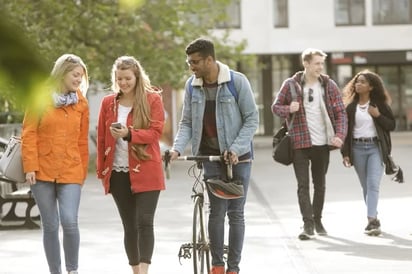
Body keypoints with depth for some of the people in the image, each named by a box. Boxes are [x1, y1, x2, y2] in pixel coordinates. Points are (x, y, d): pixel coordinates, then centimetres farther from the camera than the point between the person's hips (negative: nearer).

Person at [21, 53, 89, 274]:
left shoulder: (81, 103, 9)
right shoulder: (40, 98, 1)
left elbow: (83, 141, 11)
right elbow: (28, 134, -1)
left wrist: (83, 171, 9)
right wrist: (30, 167, -8)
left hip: (70, 173, 1)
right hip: (43, 172, -1)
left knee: (69, 222, -14)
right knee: (50, 226, 3)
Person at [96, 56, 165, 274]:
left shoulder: (152, 99, -1)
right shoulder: (108, 103, 8)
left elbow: (155, 132, -11)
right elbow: (101, 138, 12)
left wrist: (129, 134, -25)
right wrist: (101, 170, 11)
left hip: (146, 172, -3)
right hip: (118, 174, 4)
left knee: (144, 222, -13)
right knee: (129, 226, 9)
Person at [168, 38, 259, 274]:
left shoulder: (237, 81, -10)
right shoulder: (192, 86, 2)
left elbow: (252, 119, -7)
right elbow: (187, 122, 6)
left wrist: (236, 148, -17)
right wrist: (177, 148, -11)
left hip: (238, 156, -2)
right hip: (211, 155, 2)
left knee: (236, 212, 2)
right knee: (217, 210, -4)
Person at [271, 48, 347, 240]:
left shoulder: (329, 85, 3)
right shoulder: (291, 85, -2)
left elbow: (340, 113, 4)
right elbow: (276, 107, 5)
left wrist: (340, 135, -12)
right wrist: (288, 109, -17)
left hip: (322, 143, 2)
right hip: (300, 142, -2)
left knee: (320, 184, 12)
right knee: (303, 185, -7)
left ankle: (317, 220, 26)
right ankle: (308, 224, -7)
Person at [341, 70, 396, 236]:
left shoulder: (379, 104, 2)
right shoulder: (351, 106, 5)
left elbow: (392, 125, 4)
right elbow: (346, 130, 6)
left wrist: (378, 115, -13)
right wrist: (345, 153, 0)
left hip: (375, 147, -2)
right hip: (357, 148, 2)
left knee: (373, 184, -15)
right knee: (366, 186, 8)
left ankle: (371, 221, -22)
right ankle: (374, 219, 20)